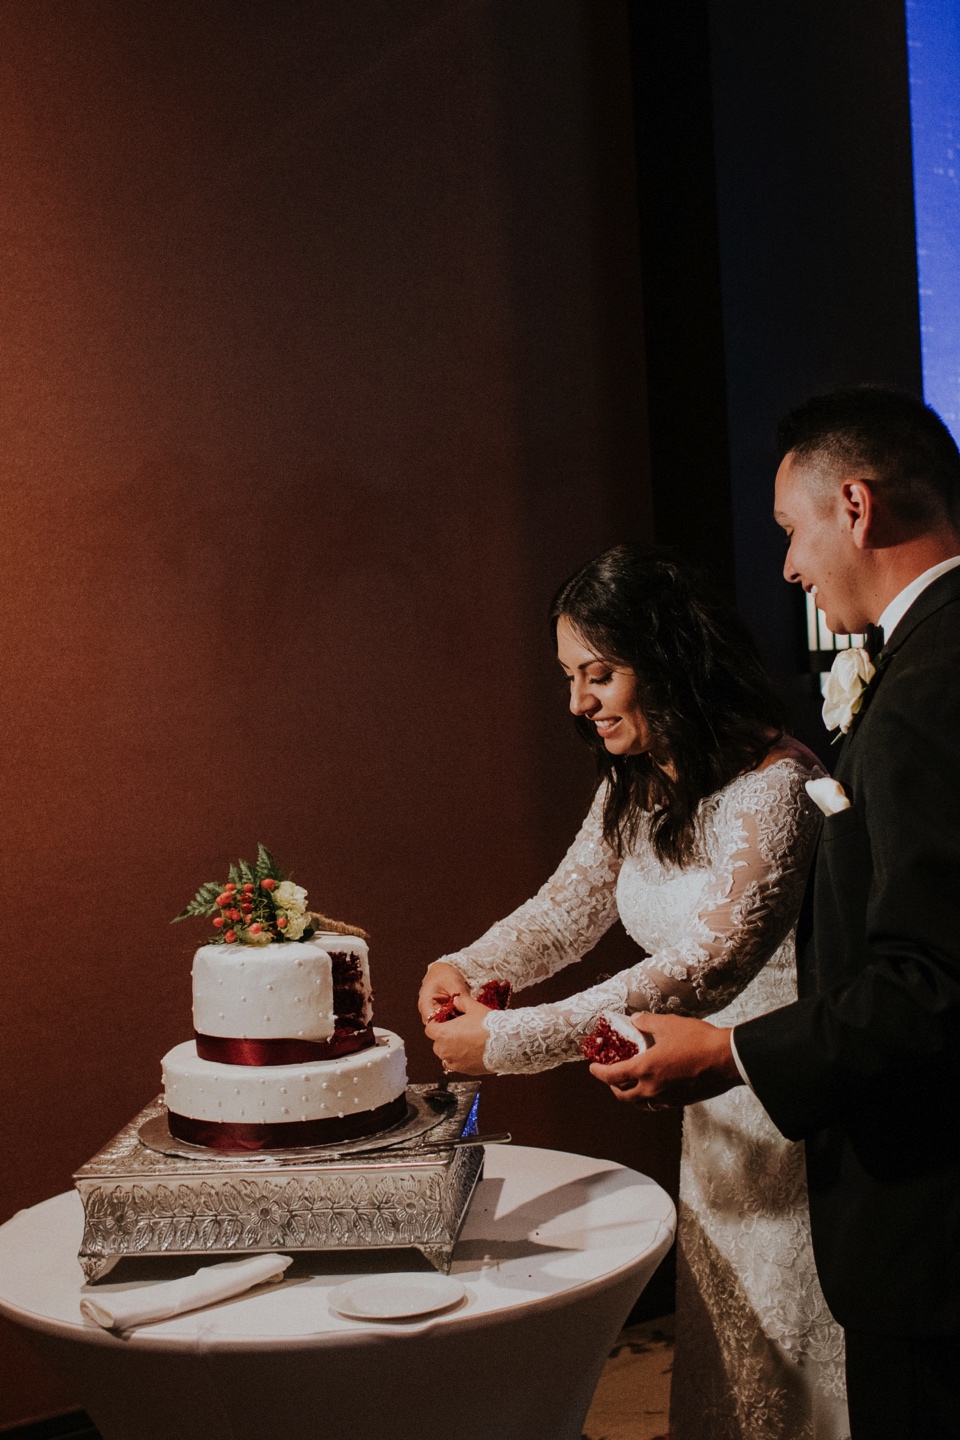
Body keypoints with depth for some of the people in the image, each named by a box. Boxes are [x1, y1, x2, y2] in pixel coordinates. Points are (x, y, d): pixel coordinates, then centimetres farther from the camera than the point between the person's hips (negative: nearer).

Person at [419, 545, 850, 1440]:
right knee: (719, 1350, 18)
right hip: (715, 1119, 8)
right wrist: (468, 967, -13)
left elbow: (700, 970, -28)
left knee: (792, 1361, 7)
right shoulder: (634, 787, 5)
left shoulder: (774, 786, -24)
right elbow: (570, 903, 8)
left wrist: (509, 1041, -28)